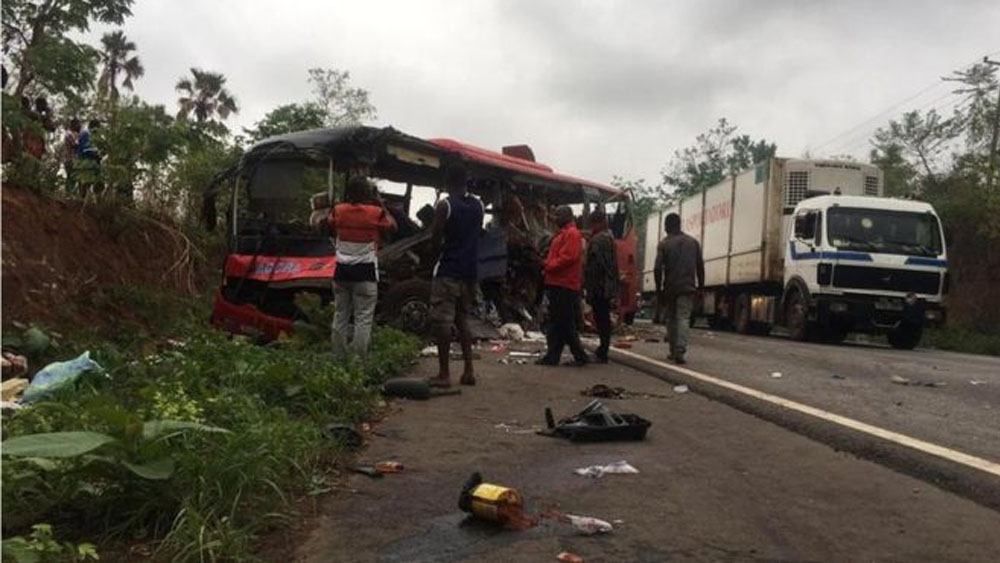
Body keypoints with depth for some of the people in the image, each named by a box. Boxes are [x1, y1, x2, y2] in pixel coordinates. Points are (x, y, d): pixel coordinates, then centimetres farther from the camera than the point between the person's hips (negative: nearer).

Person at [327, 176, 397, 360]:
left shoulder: (338, 210, 0)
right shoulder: (375, 212, -9)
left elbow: (331, 228, 21)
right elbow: (392, 226, 9)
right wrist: (382, 206, 16)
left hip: (342, 270, 4)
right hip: (365, 271, -4)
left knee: (340, 316, 12)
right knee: (363, 318, -2)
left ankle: (338, 358, 15)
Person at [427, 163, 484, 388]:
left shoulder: (445, 205, -11)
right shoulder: (478, 205, 8)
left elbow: (435, 238, -12)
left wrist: (439, 251, 8)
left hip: (447, 271, -6)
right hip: (469, 271, 6)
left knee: (442, 321, -2)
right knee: (463, 320, 16)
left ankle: (444, 374, -3)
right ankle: (468, 371, 14)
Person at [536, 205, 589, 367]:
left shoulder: (572, 234, -10)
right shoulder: (562, 234, 20)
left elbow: (567, 257, -19)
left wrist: (548, 266, -12)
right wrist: (546, 264, 5)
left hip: (565, 286, -10)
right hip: (557, 284, 10)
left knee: (565, 324, -7)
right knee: (555, 323, 10)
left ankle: (580, 356, 0)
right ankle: (552, 356, 13)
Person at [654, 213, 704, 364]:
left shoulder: (663, 244, -1)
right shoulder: (693, 242, 8)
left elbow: (658, 268, -8)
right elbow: (700, 266, 6)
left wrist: (659, 288, 1)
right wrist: (700, 285, 12)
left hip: (670, 288, 0)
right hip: (687, 287, 1)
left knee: (671, 319, 12)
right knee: (683, 319, -5)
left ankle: (673, 351, 14)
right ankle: (679, 352, -19)